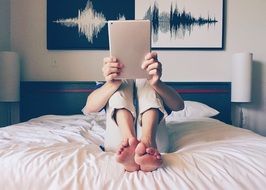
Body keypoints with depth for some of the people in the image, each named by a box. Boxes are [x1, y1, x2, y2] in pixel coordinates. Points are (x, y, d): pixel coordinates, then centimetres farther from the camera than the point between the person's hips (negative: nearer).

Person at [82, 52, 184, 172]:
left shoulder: (156, 87, 27)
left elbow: (179, 105, 0)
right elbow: (89, 108, 1)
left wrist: (157, 83, -22)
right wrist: (111, 84, -20)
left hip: (155, 140, 0)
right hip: (119, 141, 1)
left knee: (145, 79, -7)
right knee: (121, 82, -6)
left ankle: (147, 142, -35)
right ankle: (130, 141, -35)